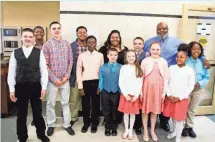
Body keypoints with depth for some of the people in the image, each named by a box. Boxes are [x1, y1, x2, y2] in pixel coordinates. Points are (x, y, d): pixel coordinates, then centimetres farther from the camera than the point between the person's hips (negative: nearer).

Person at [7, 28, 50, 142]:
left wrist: (43, 87, -6)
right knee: (21, 114, 13)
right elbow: (11, 72, 3)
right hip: (20, 87, 1)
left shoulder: (39, 52, -1)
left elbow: (44, 70, -2)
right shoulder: (15, 53, 2)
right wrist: (12, 89, -2)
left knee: (38, 112, 11)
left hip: (35, 86, -1)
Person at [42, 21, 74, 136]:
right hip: (52, 80, -2)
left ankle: (67, 124, 25)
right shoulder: (46, 45, -4)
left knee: (66, 102, 11)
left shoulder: (66, 44, 5)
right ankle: (51, 125, 27)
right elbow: (45, 65, -8)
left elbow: (70, 61, 5)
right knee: (51, 103, 9)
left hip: (65, 79, 3)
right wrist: (54, 79, -12)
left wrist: (67, 76, -4)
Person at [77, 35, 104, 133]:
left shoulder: (100, 55, 3)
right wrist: (80, 87, -3)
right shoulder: (81, 56, 1)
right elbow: (78, 71, 1)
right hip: (85, 83, 0)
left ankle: (94, 124, 27)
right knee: (85, 104, 10)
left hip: (96, 83, 0)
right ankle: (86, 123, 29)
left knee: (96, 104, 10)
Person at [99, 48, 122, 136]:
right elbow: (101, 80, 4)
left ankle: (114, 128, 31)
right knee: (106, 111, 12)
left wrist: (121, 91, -5)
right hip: (105, 92, 1)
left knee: (115, 111, 13)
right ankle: (107, 127, 30)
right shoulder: (103, 67, -1)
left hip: (116, 93, -1)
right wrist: (101, 90, 0)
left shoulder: (121, 67, -7)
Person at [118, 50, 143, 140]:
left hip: (135, 95, 1)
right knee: (126, 113, 8)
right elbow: (120, 83, -3)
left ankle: (130, 130, 24)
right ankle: (126, 130, 24)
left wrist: (137, 95, -8)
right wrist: (125, 94, -9)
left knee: (133, 113, 8)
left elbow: (140, 83, 1)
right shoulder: (123, 68, -1)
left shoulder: (138, 69, 2)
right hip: (125, 94, 0)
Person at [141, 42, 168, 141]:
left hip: (158, 88, 1)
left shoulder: (163, 61, 1)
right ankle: (145, 131, 24)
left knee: (155, 110, 12)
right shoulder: (145, 61, -3)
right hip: (147, 87, -1)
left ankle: (152, 131, 30)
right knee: (145, 110, 7)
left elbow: (166, 78, 3)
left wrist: (164, 92, 0)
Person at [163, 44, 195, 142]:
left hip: (182, 99, -2)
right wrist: (169, 95, -8)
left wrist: (180, 97, -11)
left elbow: (191, 86, -5)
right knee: (173, 116, 15)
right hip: (170, 98, 3)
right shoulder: (171, 68, 3)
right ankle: (174, 131, 38)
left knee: (179, 118, 3)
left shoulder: (190, 70, -4)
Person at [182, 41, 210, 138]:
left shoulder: (203, 62, 1)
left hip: (198, 90, 4)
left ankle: (189, 127, 34)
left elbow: (207, 77, 2)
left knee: (192, 110, 17)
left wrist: (200, 84, -16)